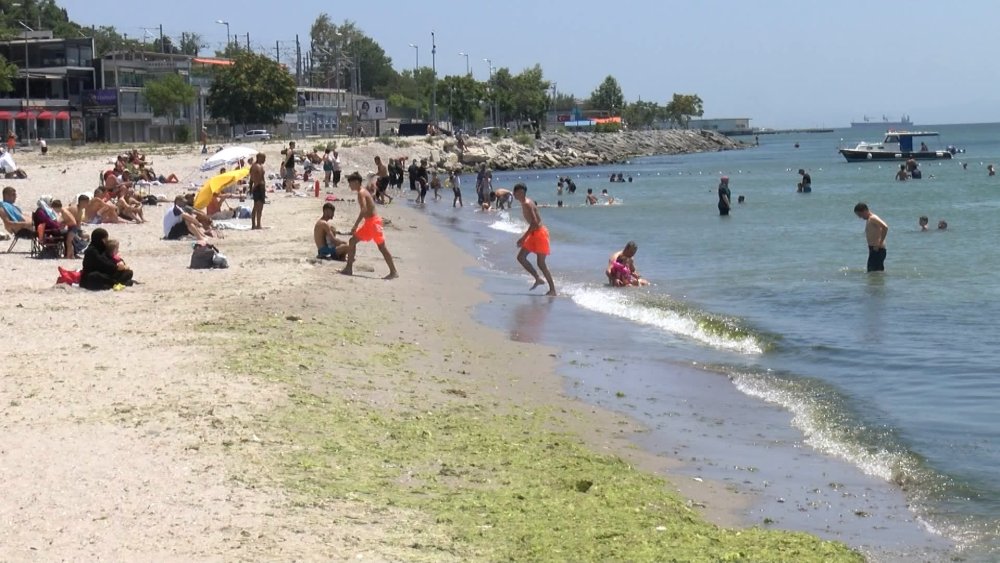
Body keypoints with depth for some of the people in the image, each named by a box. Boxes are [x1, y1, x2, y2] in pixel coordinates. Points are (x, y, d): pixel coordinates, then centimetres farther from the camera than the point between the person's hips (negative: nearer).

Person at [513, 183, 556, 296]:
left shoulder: (527, 204, -20)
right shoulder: (524, 203, 11)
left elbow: (534, 223, -27)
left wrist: (523, 238, -24)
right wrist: (525, 237, 22)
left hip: (539, 233, -10)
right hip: (534, 234, 10)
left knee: (541, 264, -7)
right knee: (521, 257, 10)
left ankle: (553, 290, 1)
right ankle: (538, 279, 16)